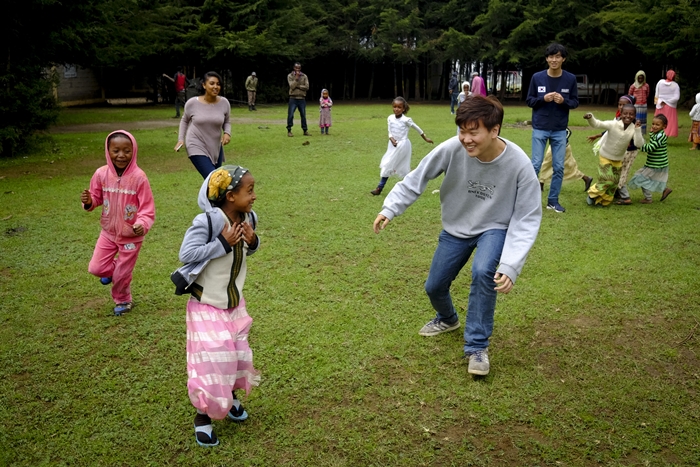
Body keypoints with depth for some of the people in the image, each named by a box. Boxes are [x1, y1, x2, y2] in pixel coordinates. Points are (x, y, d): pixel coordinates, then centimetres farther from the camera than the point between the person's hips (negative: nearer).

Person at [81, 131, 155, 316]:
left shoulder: (138, 177, -23)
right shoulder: (101, 174, -12)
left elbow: (148, 208, -20)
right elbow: (97, 198, 3)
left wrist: (142, 224, -37)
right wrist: (89, 202, -20)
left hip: (131, 235, -3)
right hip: (108, 232, 3)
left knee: (122, 275, 12)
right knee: (96, 268, 3)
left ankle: (122, 300, 42)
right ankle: (112, 269, 40)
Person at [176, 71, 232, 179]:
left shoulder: (224, 103, -6)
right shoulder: (192, 103, -10)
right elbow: (184, 120, 8)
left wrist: (227, 133, -10)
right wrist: (181, 139, 0)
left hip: (216, 147, 4)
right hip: (197, 148, -4)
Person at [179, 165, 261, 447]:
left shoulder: (248, 218, -5)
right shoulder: (207, 221, -26)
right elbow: (186, 254, -26)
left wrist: (253, 241, -14)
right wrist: (223, 243, -31)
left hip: (235, 302, 7)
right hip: (207, 305, -7)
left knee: (238, 353, 17)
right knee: (211, 360, -2)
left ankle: (229, 398, 44)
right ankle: (202, 417, 20)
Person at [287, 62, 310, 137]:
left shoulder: (304, 76, 6)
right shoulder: (290, 76, 2)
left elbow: (307, 87, -5)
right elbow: (292, 86, -12)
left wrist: (298, 86, -12)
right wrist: (296, 78, -17)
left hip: (302, 99, 2)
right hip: (293, 98, -2)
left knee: (303, 115, 8)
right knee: (290, 115, -4)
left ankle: (305, 130, 16)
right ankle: (289, 131, 5)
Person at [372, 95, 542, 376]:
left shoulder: (519, 165, -28)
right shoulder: (452, 149, -26)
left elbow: (526, 220, -22)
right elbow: (417, 178, -11)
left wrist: (510, 266, -30)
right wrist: (390, 208, -19)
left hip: (495, 229, -3)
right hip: (456, 227, 3)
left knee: (484, 272, -32)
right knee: (434, 287, 9)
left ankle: (477, 346, -11)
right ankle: (447, 319, 47)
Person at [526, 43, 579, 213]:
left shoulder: (570, 79, -1)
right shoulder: (537, 77, -3)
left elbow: (575, 102, 5)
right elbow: (529, 101, 2)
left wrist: (563, 101, -16)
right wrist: (544, 99, -17)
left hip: (560, 130, 2)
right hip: (540, 129, -1)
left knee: (559, 167, 4)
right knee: (535, 165, -1)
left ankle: (553, 200, 16)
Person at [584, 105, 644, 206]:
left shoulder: (634, 129, -14)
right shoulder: (613, 124, -23)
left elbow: (639, 144, -26)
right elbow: (597, 124, -30)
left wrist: (638, 129, -35)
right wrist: (590, 118, -51)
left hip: (618, 159, 4)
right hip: (605, 156, -4)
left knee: (614, 182, 10)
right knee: (607, 179, -11)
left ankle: (604, 201, 29)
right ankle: (592, 194, 12)